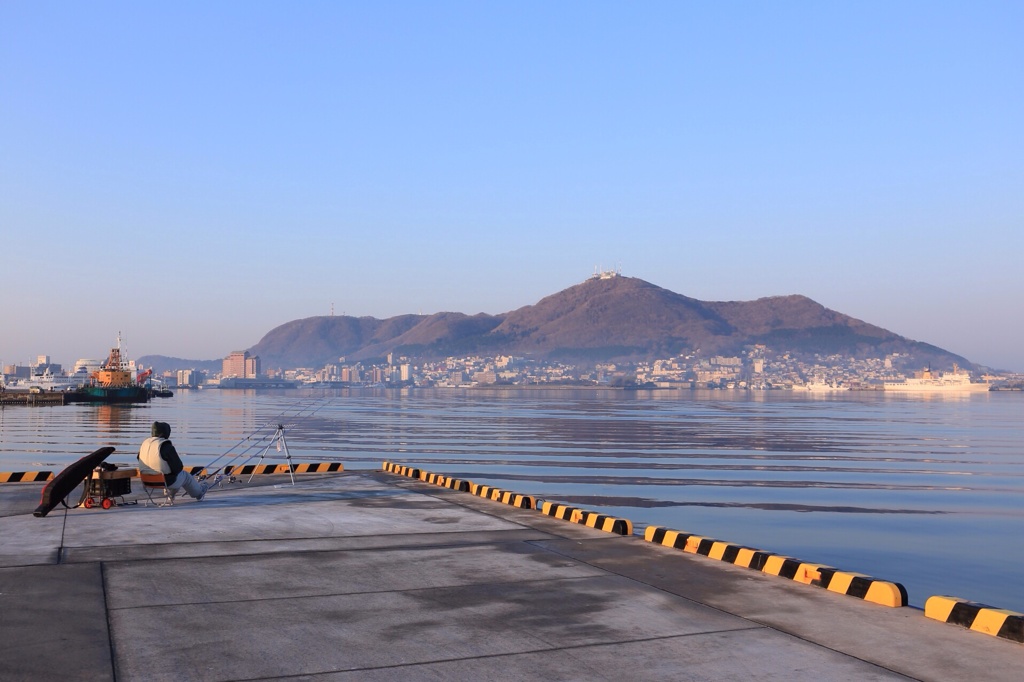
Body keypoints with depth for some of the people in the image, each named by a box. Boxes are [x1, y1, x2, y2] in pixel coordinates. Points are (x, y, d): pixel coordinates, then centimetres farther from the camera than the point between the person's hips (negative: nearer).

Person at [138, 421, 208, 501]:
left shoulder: (145, 443, -2)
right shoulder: (166, 446, -22)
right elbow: (178, 467, -18)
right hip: (165, 481, -7)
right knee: (185, 475, 22)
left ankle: (170, 494, 54)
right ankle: (199, 493, 46)